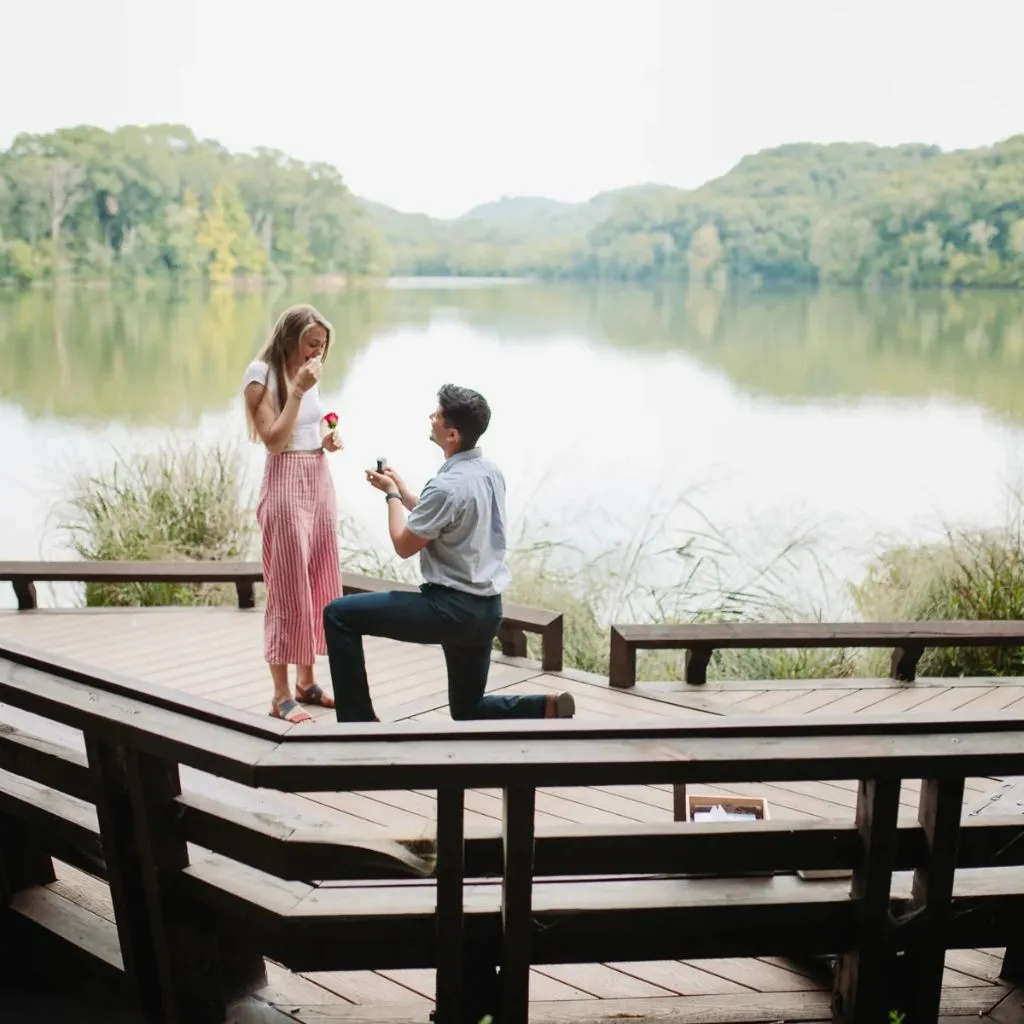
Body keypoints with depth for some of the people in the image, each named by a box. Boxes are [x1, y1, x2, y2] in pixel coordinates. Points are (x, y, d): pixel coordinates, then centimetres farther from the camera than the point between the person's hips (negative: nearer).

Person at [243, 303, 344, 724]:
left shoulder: (308, 374, 11)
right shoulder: (262, 376, -11)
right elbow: (274, 439, -18)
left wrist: (329, 437, 3)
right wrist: (297, 390, -20)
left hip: (320, 479, 8)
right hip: (286, 484, -8)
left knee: (319, 585, 11)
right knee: (288, 589, -5)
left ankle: (306, 682, 22)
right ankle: (281, 695, 2)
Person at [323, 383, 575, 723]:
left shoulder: (447, 486, -22)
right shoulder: (489, 471, 5)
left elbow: (404, 546, -10)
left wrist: (391, 495, 4)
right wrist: (400, 488, 16)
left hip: (453, 609, -9)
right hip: (485, 609, 9)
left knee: (339, 615, -2)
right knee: (468, 709, 24)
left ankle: (360, 723, 3)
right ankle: (548, 708, 2)